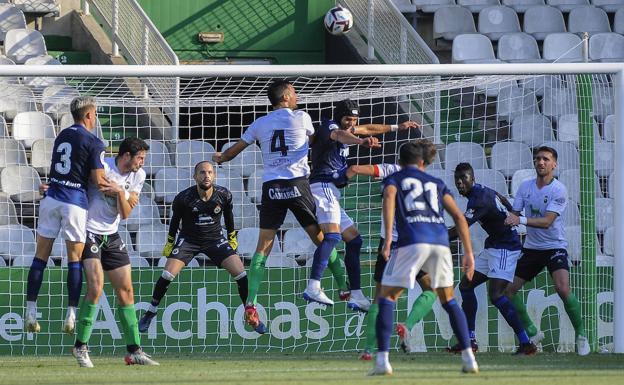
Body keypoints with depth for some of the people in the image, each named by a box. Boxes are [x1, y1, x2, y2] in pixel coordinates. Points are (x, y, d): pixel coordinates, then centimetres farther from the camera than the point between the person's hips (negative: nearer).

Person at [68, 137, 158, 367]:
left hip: (112, 236, 7)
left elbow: (125, 214, 0)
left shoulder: (138, 176, 3)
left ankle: (134, 351, 10)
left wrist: (119, 192, -16)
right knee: (96, 287, -19)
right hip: (89, 233, -7)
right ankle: (81, 347, -7)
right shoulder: (103, 167, -14)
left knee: (126, 290, 4)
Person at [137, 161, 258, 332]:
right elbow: (175, 220, -1)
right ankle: (149, 314, 2)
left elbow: (228, 215, 7)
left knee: (241, 274, -12)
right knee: (168, 275, -18)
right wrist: (170, 243, 6)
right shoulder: (184, 198, -20)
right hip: (188, 239, -1)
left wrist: (232, 238, 14)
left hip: (215, 239, 1)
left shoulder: (224, 195, -14)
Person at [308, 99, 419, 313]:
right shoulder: (330, 127, -7)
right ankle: (313, 287, -43)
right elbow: (340, 135, -31)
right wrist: (361, 141, -52)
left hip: (331, 192, 11)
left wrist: (396, 127, 45)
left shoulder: (345, 129, 22)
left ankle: (355, 296, 13)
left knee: (354, 239, 12)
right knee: (332, 236, -28)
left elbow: (366, 129, 39)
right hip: (323, 186, -11)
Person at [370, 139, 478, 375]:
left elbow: (389, 197, -7)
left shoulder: (394, 179, 18)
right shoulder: (436, 184, 27)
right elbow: (459, 217, 17)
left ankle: (382, 359, -9)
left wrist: (388, 237, -14)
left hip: (411, 241, -3)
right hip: (440, 241, 3)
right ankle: (468, 358, 11)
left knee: (386, 298, 5)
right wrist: (468, 252, 16)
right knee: (448, 300, 19)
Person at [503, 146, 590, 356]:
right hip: (531, 247, 6)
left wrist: (521, 220, -35)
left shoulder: (558, 190, -14)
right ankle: (532, 333, 18)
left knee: (563, 289, -26)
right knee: (508, 289, 1)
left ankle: (581, 334, -8)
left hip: (555, 246, -6)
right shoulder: (525, 186, 3)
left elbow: (547, 221, -23)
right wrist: (509, 219, -18)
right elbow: (514, 214, 5)